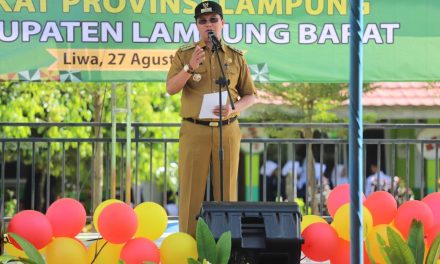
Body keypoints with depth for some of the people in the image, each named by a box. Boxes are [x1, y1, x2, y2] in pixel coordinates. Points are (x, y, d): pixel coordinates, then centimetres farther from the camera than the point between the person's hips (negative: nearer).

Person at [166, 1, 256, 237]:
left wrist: (233, 108, -10)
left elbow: (250, 96, 11)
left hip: (227, 130, 1)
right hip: (194, 130, -1)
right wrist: (190, 68, -22)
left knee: (226, 189, 3)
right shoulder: (184, 55, 6)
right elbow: (171, 89, -5)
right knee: (191, 189, -2)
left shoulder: (235, 57, 9)